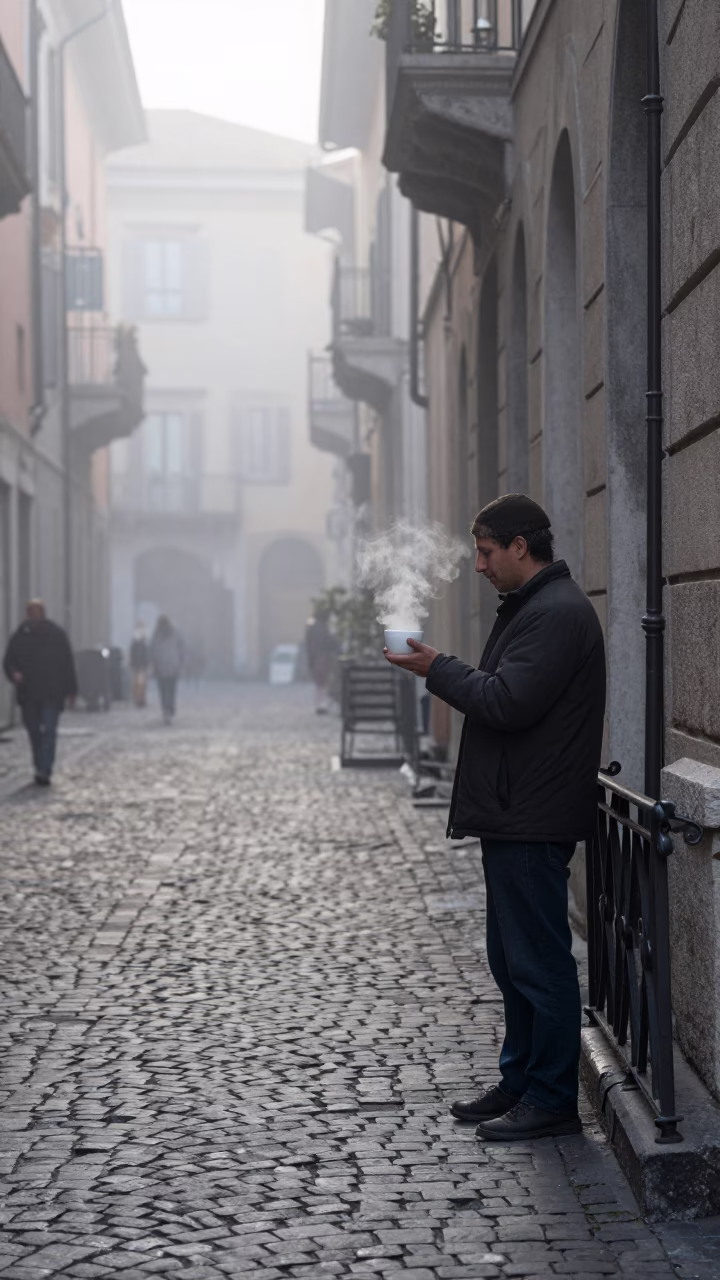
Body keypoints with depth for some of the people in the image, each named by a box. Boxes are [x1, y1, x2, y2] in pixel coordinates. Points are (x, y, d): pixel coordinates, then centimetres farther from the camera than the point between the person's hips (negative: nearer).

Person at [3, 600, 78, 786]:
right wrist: (14, 673, -19)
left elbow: (68, 663, 4)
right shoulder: (19, 636, 3)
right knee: (34, 732, 11)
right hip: (28, 693, 3)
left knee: (49, 732, -12)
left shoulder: (56, 634, -1)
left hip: (52, 693, -3)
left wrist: (71, 689, 3)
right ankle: (41, 768, 25)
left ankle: (44, 771, -18)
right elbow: (8, 661, 4)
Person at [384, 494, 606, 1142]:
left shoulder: (556, 613, -16)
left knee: (540, 960, -4)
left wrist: (439, 669, -13)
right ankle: (520, 1082, 28)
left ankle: (552, 1100, 4)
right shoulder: (533, 606, 18)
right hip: (516, 817, 11)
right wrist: (444, 672, 11)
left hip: (534, 821, -11)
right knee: (513, 960, 17)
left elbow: (507, 703, -23)